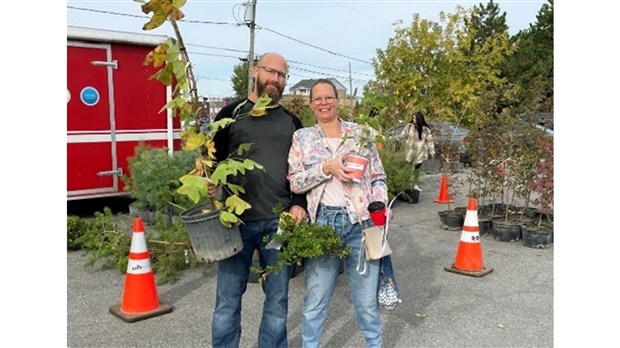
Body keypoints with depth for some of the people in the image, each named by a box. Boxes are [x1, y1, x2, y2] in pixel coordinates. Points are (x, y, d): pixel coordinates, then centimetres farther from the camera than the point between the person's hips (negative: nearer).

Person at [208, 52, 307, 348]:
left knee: (277, 298, 10)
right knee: (228, 298, 6)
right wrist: (209, 186, -14)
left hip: (280, 222, 2)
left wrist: (299, 204, -1)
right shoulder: (231, 114, 6)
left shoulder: (292, 122, 13)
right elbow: (213, 160, 6)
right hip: (236, 220, -2)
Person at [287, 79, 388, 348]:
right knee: (315, 298, 7)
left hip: (361, 221, 1)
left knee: (366, 297, 10)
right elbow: (293, 182, -2)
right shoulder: (302, 138, 6)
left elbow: (378, 177, 8)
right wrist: (327, 167, -14)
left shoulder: (359, 133, 7)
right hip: (322, 222, 0)